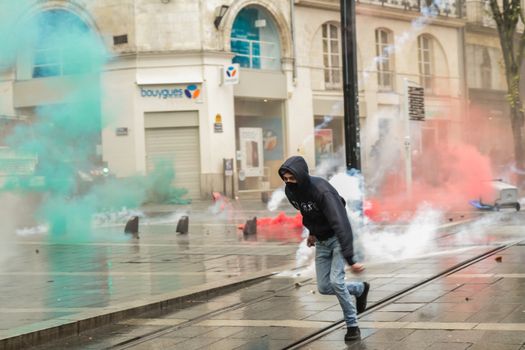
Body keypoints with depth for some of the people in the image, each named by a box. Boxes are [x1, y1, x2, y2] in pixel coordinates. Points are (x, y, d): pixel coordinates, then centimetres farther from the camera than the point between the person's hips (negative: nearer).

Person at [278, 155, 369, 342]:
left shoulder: (322, 191, -33)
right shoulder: (290, 191, -12)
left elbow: (340, 224, -39)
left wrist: (350, 259, -44)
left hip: (338, 237, -7)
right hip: (321, 241, 7)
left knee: (336, 280, -20)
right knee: (324, 287, 4)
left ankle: (352, 325, -1)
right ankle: (361, 288, 32)